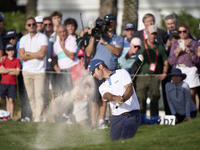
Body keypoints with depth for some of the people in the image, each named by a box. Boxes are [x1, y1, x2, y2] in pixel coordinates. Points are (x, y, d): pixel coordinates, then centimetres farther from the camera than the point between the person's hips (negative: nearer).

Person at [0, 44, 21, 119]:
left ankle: (11, 117, 4)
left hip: (12, 83, -1)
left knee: (11, 100, 1)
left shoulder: (17, 60, 5)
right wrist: (12, 70, -11)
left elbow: (17, 72, -6)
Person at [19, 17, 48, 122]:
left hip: (39, 71, -4)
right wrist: (35, 55, -7)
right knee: (30, 96, 2)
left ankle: (38, 117, -15)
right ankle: (34, 115, 7)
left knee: (39, 95, -12)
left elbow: (42, 53, -15)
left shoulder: (42, 37, -1)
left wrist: (28, 53, -5)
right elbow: (21, 56, 0)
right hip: (27, 71, 4)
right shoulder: (23, 39, 11)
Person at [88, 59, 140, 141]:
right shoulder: (102, 87, 20)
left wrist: (123, 99, -29)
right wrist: (115, 98, -29)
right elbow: (107, 96, -4)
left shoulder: (121, 73, 7)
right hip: (116, 118, 5)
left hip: (131, 115, -5)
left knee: (124, 142, -24)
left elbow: (130, 90, -8)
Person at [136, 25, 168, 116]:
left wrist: (164, 73, 10)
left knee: (154, 99, -1)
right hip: (142, 77, -2)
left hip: (155, 78, 2)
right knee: (141, 99, -6)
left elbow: (165, 61, 21)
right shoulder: (141, 46, 7)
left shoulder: (160, 48, 14)